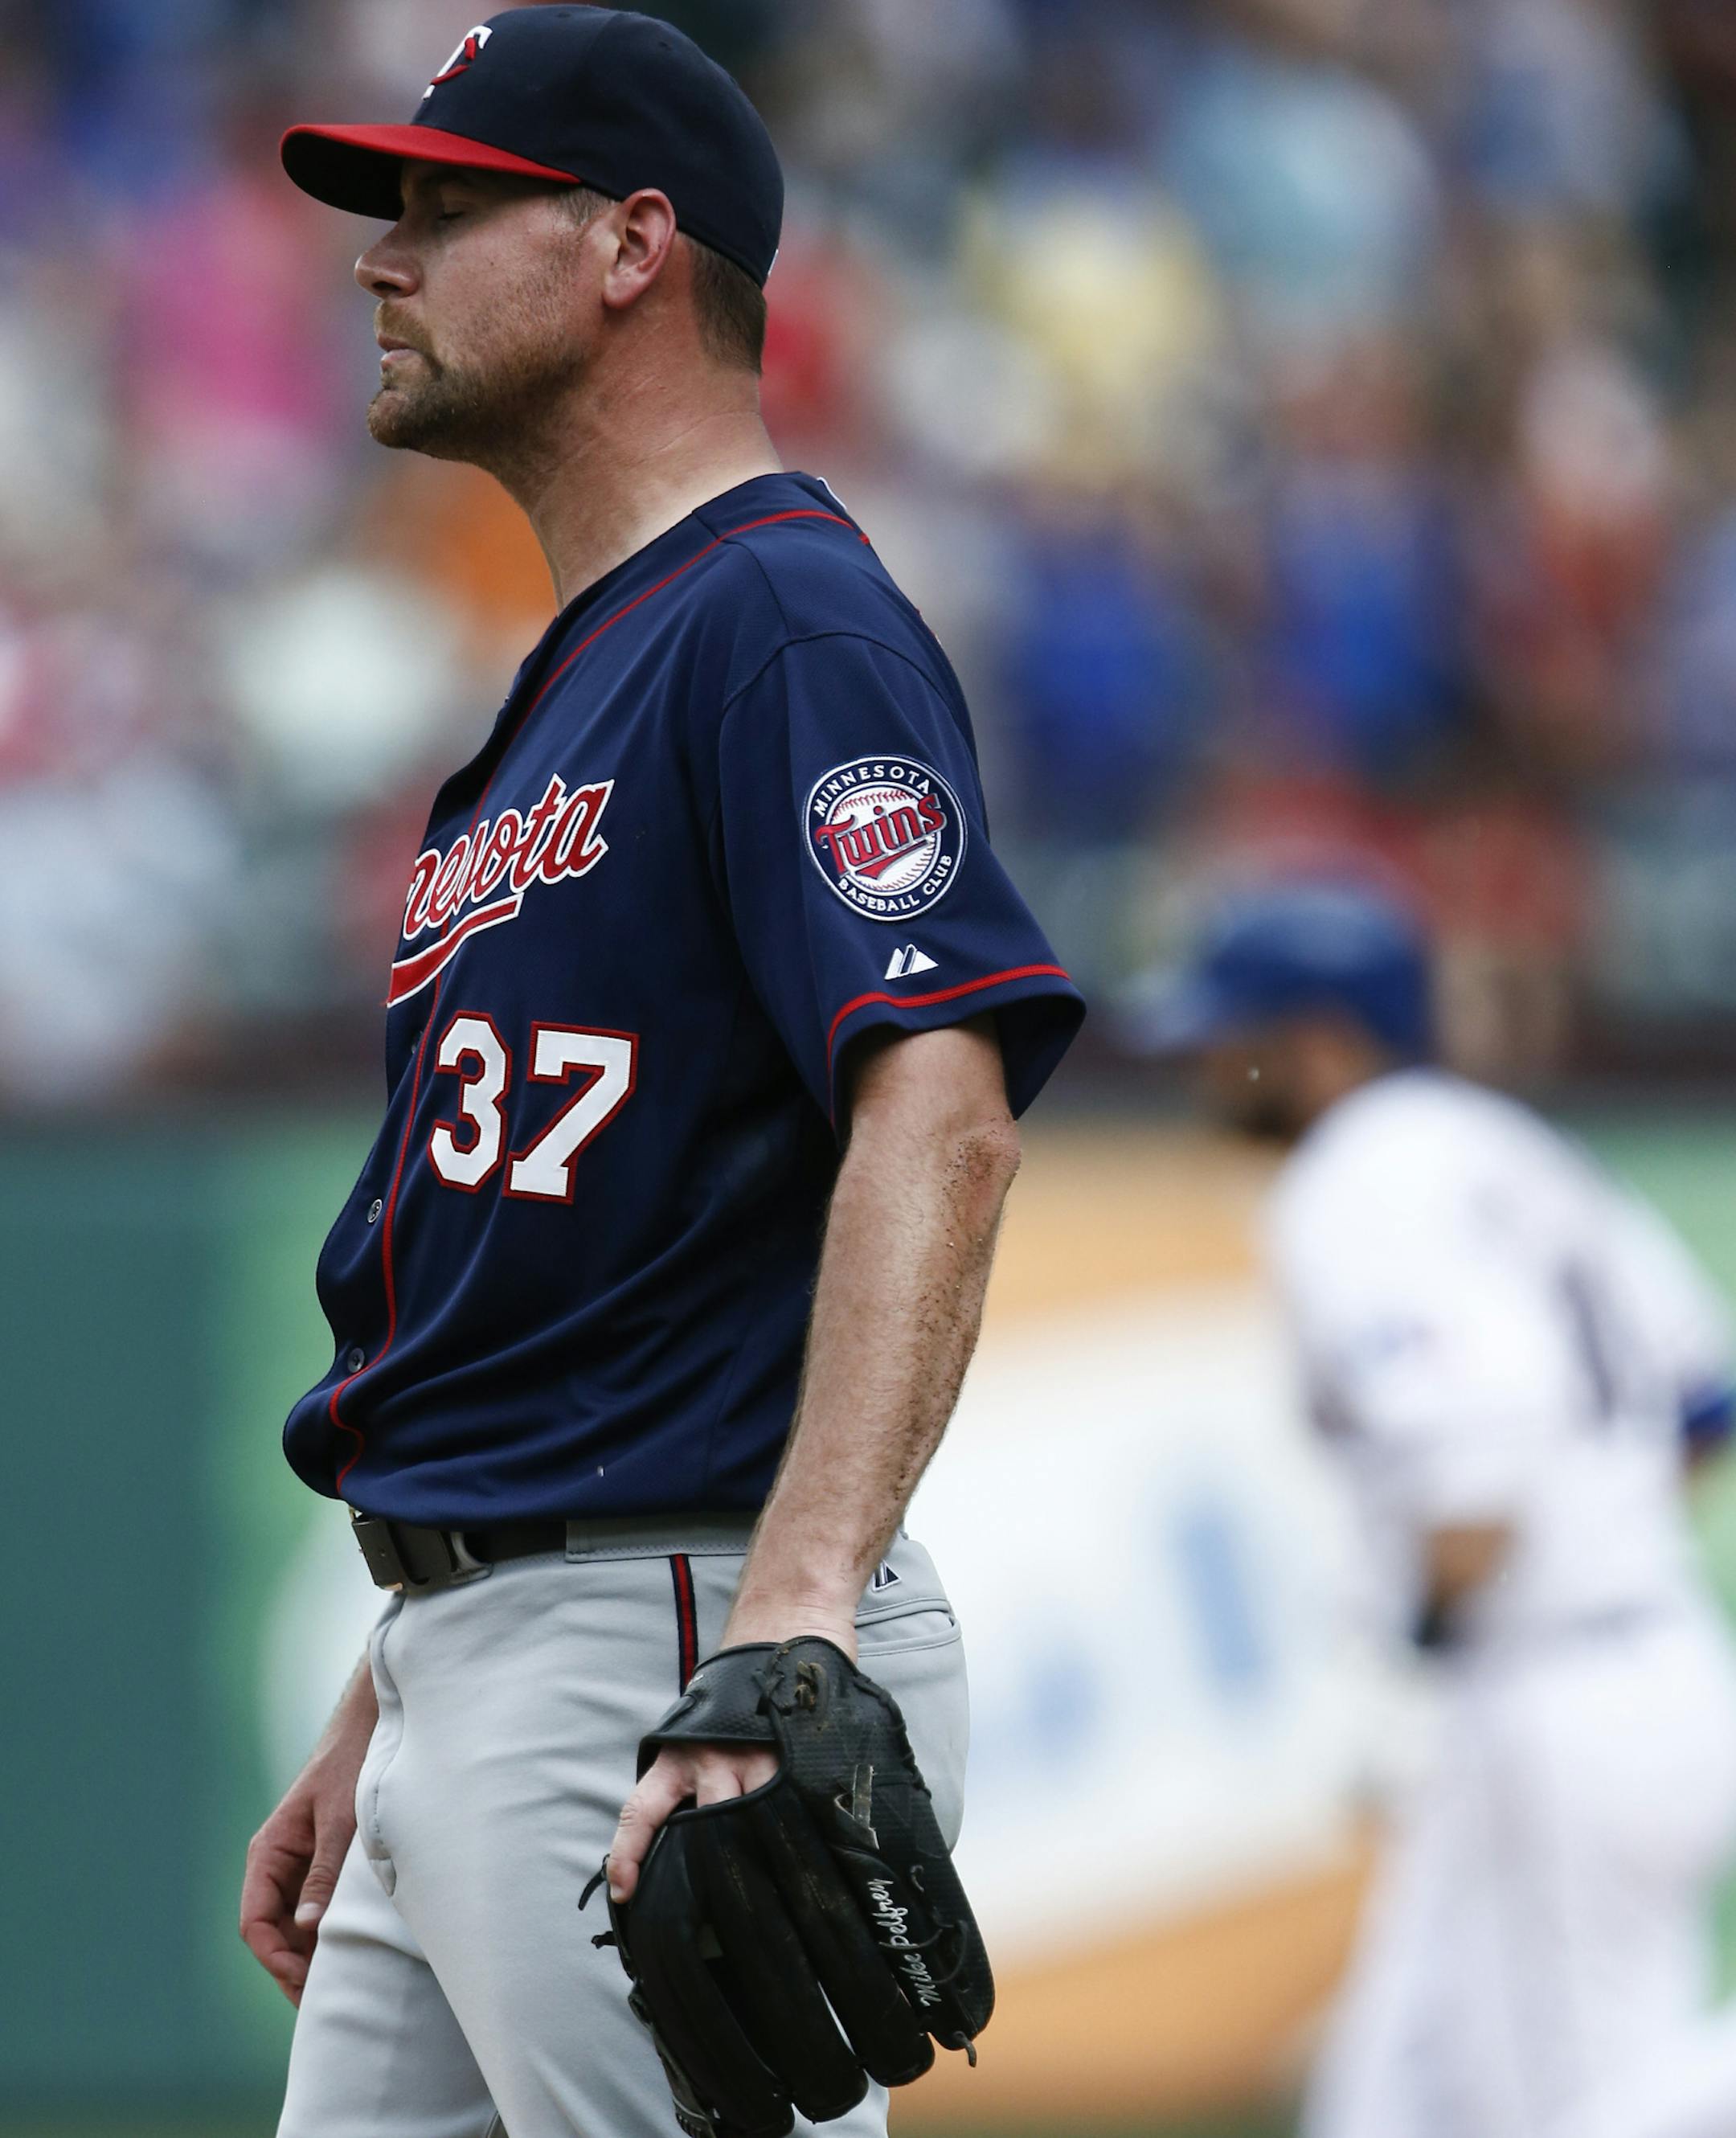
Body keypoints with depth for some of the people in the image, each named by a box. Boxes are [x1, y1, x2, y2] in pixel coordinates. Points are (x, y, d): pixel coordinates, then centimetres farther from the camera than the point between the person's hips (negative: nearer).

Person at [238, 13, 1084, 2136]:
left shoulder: (785, 625, -11)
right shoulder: (569, 682, 22)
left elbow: (938, 1110, -25)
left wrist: (794, 1614, -37)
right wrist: (370, 1730, 23)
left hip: (672, 1644, -10)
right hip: (465, 1654, 10)